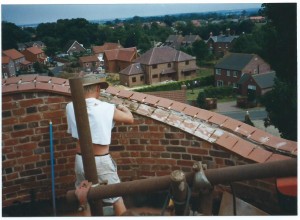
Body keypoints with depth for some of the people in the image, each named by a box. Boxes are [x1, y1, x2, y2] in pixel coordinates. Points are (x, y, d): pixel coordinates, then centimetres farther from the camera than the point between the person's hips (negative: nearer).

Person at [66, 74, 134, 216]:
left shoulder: (71, 108, -5)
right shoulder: (107, 108, -13)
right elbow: (130, 119, 0)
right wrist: (122, 107, 20)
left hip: (81, 160, 4)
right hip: (101, 161, -4)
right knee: (116, 198, 10)